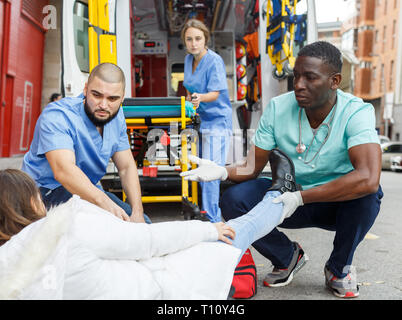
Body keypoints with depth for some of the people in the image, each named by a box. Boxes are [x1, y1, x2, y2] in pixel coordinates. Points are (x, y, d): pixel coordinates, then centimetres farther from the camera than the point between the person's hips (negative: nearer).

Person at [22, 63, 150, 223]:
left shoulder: (115, 116, -2)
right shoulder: (56, 116, -25)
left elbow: (126, 167, 0)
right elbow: (63, 170, -41)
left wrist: (137, 213, -14)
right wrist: (104, 201, -56)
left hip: (89, 189, 7)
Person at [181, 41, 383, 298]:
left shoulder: (356, 112, -22)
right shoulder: (278, 108, -11)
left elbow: (368, 179, -38)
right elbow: (252, 168, -8)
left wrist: (300, 197, -35)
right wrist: (222, 171, -31)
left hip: (339, 205, -2)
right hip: (290, 200, 3)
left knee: (364, 194, -36)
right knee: (233, 199, -20)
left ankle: (339, 268, -3)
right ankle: (288, 256, 8)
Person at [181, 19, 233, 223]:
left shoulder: (214, 61, -14)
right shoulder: (188, 59, 8)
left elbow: (215, 93, -21)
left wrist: (200, 97, -39)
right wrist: (190, 101, 8)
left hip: (217, 120, -8)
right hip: (198, 119, 8)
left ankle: (212, 219, -6)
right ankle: (205, 209, 29)